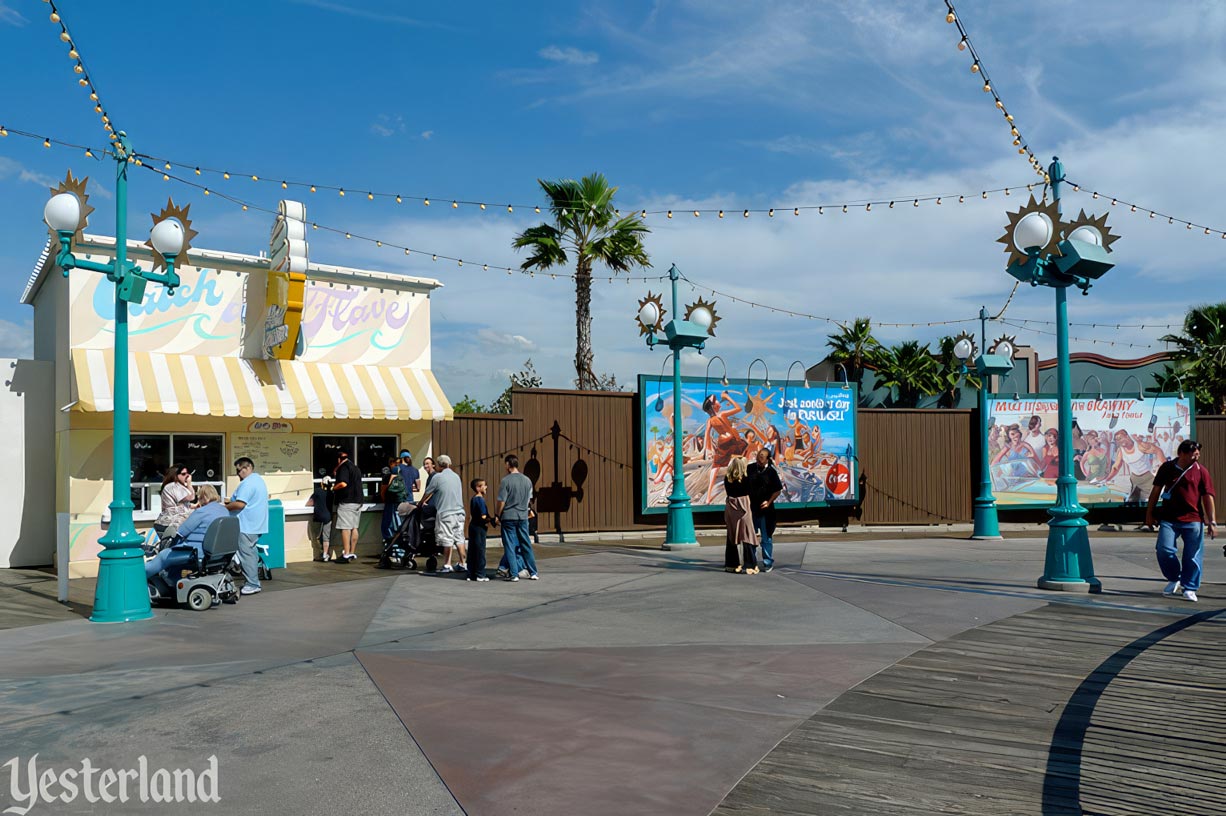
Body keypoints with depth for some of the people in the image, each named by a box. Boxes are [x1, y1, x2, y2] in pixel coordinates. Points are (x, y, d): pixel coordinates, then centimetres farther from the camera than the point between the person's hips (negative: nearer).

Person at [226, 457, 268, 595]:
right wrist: (231, 502, 20)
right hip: (256, 525, 11)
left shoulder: (248, 483, -18)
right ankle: (254, 582, 19)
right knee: (251, 553, 15)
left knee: (246, 554, -6)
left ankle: (252, 584, -4)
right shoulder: (259, 480, 16)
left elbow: (240, 504, -25)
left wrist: (224, 507, -10)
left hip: (246, 526, -11)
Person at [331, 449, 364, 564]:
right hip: (358, 501, 9)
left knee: (345, 528, -8)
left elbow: (343, 483, -23)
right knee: (354, 528, 10)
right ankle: (353, 553, 14)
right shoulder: (355, 467, 19)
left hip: (346, 502, -9)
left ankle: (346, 555, -10)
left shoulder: (344, 467, -9)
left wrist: (333, 488, -4)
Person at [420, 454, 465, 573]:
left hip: (445, 512, -5)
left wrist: (422, 502, 25)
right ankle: (462, 563, 10)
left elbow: (428, 492, 4)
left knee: (447, 540, -1)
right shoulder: (456, 476, 14)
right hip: (459, 511, 6)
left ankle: (447, 565, 1)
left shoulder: (437, 477, -5)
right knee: (459, 538, 9)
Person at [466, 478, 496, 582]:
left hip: (472, 526, 9)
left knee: (472, 551, 10)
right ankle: (479, 574, 2)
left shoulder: (473, 499, 12)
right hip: (479, 528, -9)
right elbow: (483, 517, -20)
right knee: (480, 550, -2)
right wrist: (493, 520, -7)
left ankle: (471, 574, 14)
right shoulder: (480, 500, -15)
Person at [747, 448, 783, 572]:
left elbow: (778, 490, 0)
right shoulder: (750, 468, -1)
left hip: (765, 509, -2)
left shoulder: (771, 472, -6)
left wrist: (769, 502, -9)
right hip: (751, 508, 2)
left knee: (766, 538, 4)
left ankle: (768, 563, 13)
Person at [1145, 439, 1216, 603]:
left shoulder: (1201, 471, 2)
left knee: (1192, 556, -1)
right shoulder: (1167, 467, 5)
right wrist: (1149, 513, 15)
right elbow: (1156, 490, 14)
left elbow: (1208, 497, 0)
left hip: (1193, 520, -1)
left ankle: (1189, 589, 14)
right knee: (1164, 549, -10)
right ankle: (1174, 579, 15)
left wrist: (1212, 522, -6)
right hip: (1169, 519, 1)